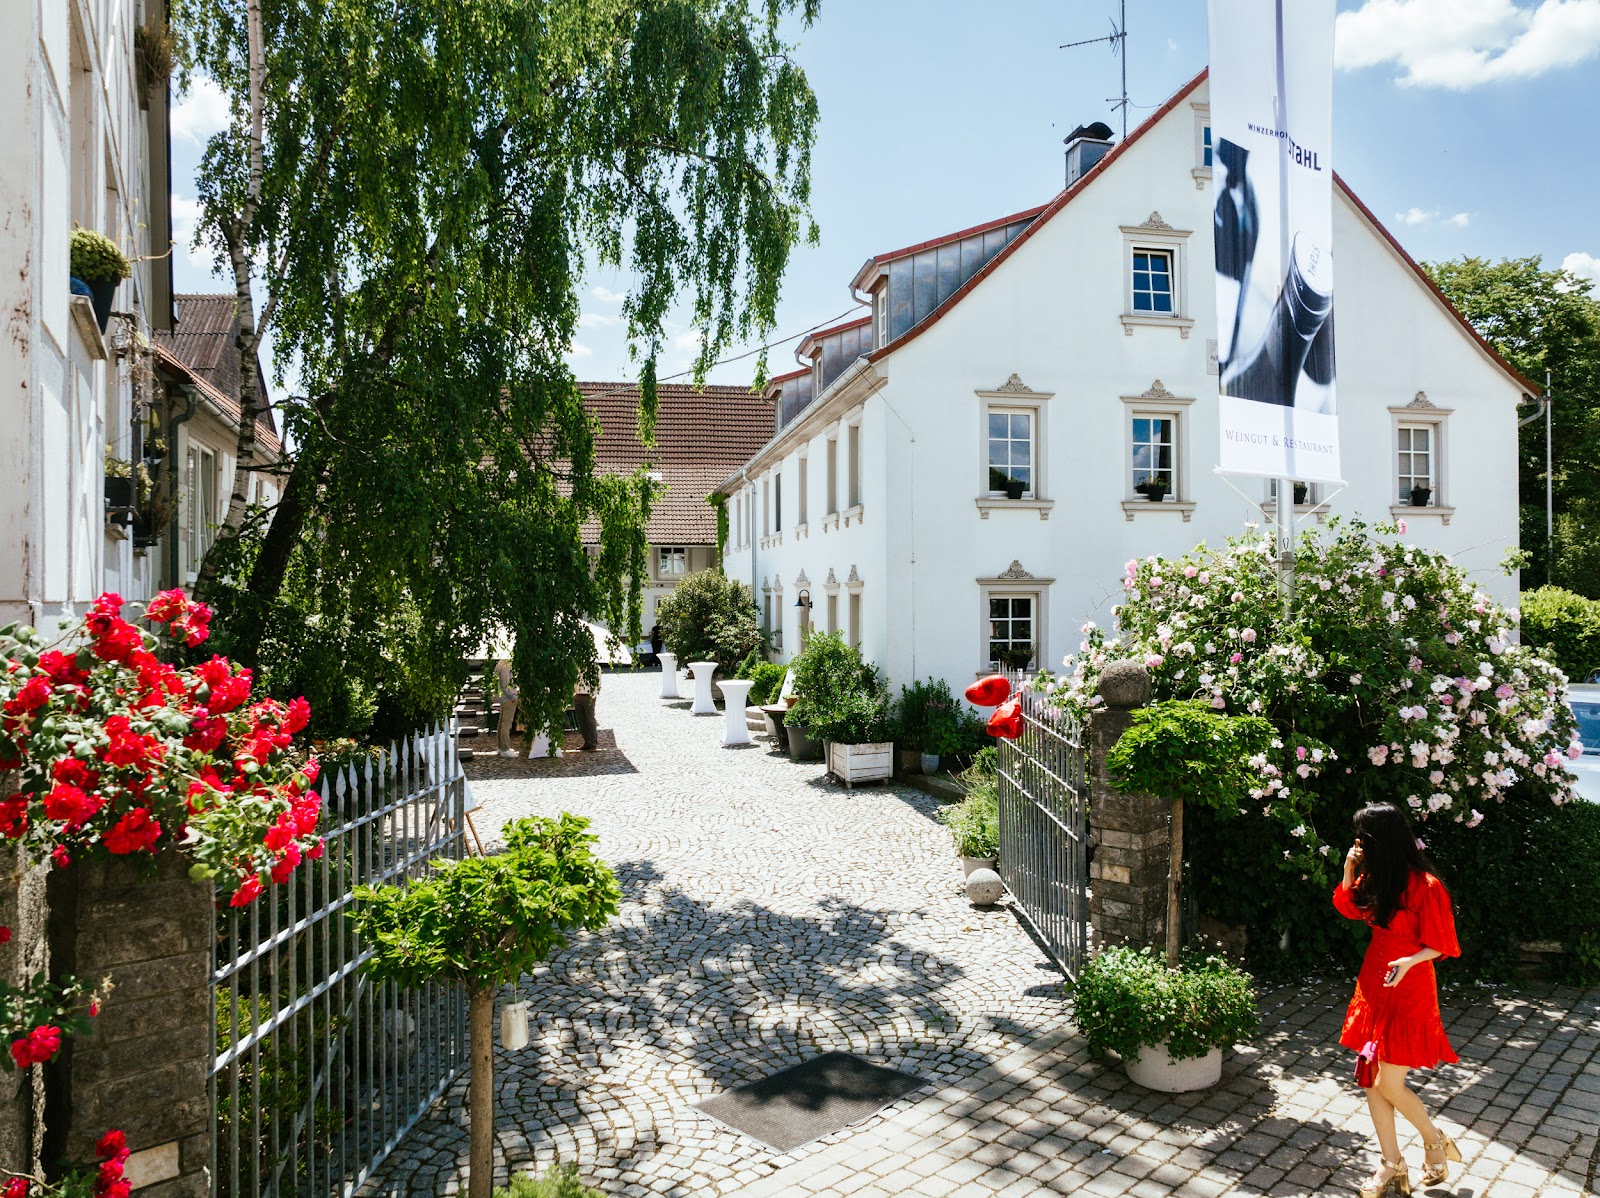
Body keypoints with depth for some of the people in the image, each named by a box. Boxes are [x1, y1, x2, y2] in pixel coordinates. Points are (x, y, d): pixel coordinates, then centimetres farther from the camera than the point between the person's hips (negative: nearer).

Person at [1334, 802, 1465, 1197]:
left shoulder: (1424, 886, -19)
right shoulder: (1374, 878, 2)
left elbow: (1439, 945, -12)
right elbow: (1350, 908, 17)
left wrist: (1409, 961, -29)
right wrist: (1349, 870, 1)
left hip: (1408, 990, -7)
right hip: (1372, 984, 7)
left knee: (1390, 1084, -2)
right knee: (1371, 1080, 9)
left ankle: (1436, 1140, 27)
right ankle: (1392, 1166, 23)